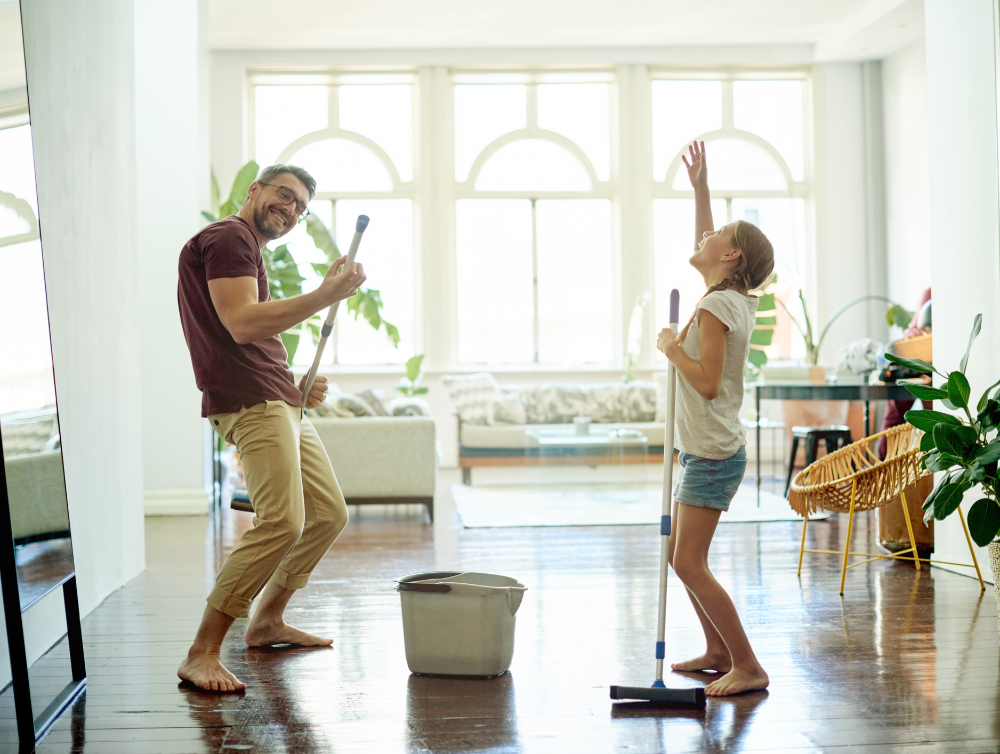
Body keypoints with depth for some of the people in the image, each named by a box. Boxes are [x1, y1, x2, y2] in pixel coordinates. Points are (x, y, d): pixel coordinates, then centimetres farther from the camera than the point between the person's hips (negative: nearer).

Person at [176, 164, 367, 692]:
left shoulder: (247, 251, 28)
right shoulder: (228, 238, -5)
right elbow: (241, 324, -20)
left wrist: (298, 385, 16)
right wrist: (326, 296, -20)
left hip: (280, 403, 11)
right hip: (250, 402, -11)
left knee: (329, 514, 15)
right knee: (282, 522, -23)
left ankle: (267, 622, 27)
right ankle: (201, 654, -17)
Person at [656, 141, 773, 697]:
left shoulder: (716, 306, -17)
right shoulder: (736, 299, 10)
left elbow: (707, 382, -25)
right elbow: (701, 248, 27)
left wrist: (671, 348, -11)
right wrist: (700, 189, 26)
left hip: (712, 454, -10)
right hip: (708, 450, 10)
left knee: (689, 564, -9)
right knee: (681, 556, 16)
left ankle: (747, 666, -4)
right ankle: (717, 651, 24)